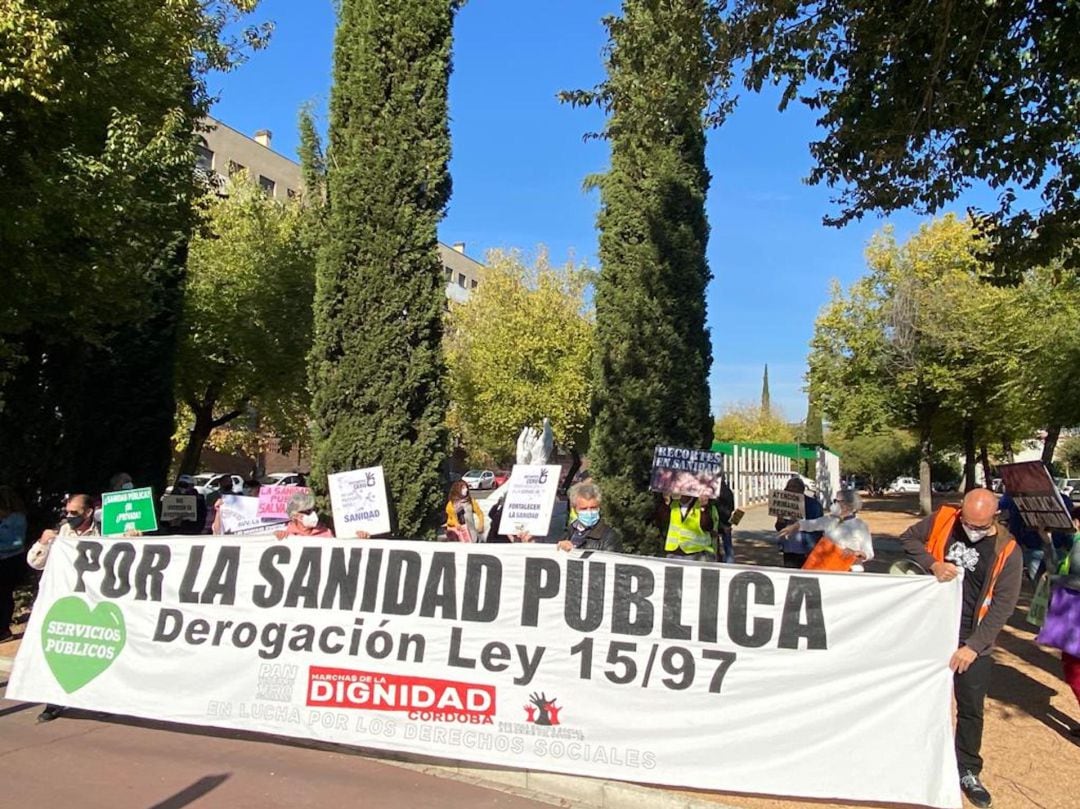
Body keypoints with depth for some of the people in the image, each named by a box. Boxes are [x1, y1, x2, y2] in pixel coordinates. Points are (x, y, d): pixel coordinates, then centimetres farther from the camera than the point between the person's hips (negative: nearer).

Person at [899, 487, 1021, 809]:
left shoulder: (1007, 551, -12)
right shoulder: (943, 519, -9)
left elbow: (1002, 606, -11)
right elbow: (908, 538, 2)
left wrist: (974, 646, -18)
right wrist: (933, 564, -17)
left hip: (972, 641, -1)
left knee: (971, 709, 8)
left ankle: (967, 772, 28)